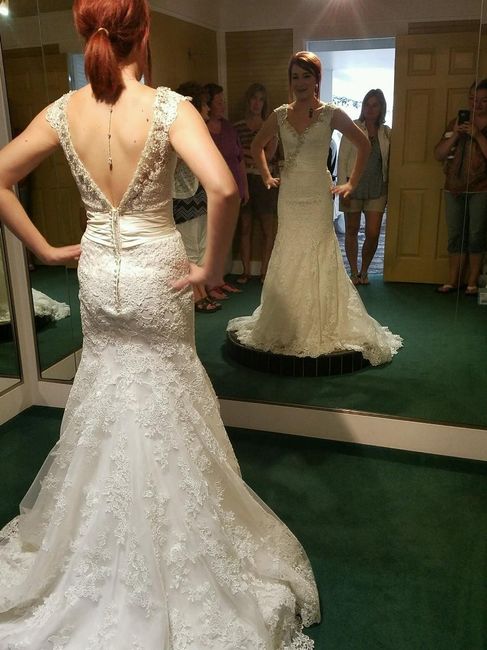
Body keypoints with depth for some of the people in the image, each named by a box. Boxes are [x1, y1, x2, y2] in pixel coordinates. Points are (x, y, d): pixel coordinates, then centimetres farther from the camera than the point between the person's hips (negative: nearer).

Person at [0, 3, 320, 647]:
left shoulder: (65, 110, -3)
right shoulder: (167, 106, -17)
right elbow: (223, 188, -31)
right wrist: (213, 265, -18)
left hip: (97, 274, 4)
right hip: (157, 275, -4)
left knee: (104, 392, 22)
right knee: (165, 400, 14)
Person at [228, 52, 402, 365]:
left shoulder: (331, 114, -4)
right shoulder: (281, 114, 5)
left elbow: (364, 145, 3)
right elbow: (257, 145, 20)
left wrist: (352, 183, 0)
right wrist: (267, 177, 13)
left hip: (317, 195, -3)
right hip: (289, 195, 3)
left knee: (319, 256, 0)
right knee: (288, 259, 8)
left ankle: (323, 327, 14)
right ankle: (287, 326, 20)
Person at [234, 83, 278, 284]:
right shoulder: (237, 127, 8)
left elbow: (267, 155, -6)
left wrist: (243, 152, -4)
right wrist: (254, 158, -5)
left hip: (263, 180, -1)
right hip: (243, 180, 1)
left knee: (267, 228, -1)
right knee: (245, 227, 4)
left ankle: (264, 271, 6)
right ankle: (246, 271, 10)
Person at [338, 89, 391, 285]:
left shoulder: (386, 133, 7)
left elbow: (388, 163, 11)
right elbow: (342, 159, -5)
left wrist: (388, 190, 6)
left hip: (377, 189, 2)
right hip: (354, 186, -2)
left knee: (373, 233, -3)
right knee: (352, 231, 6)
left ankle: (364, 271, 17)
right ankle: (354, 272, 20)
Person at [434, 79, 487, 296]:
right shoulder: (455, 123, 12)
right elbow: (438, 155, 6)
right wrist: (454, 136, -7)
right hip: (454, 188, 4)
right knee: (455, 236, 6)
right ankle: (453, 281, 12)